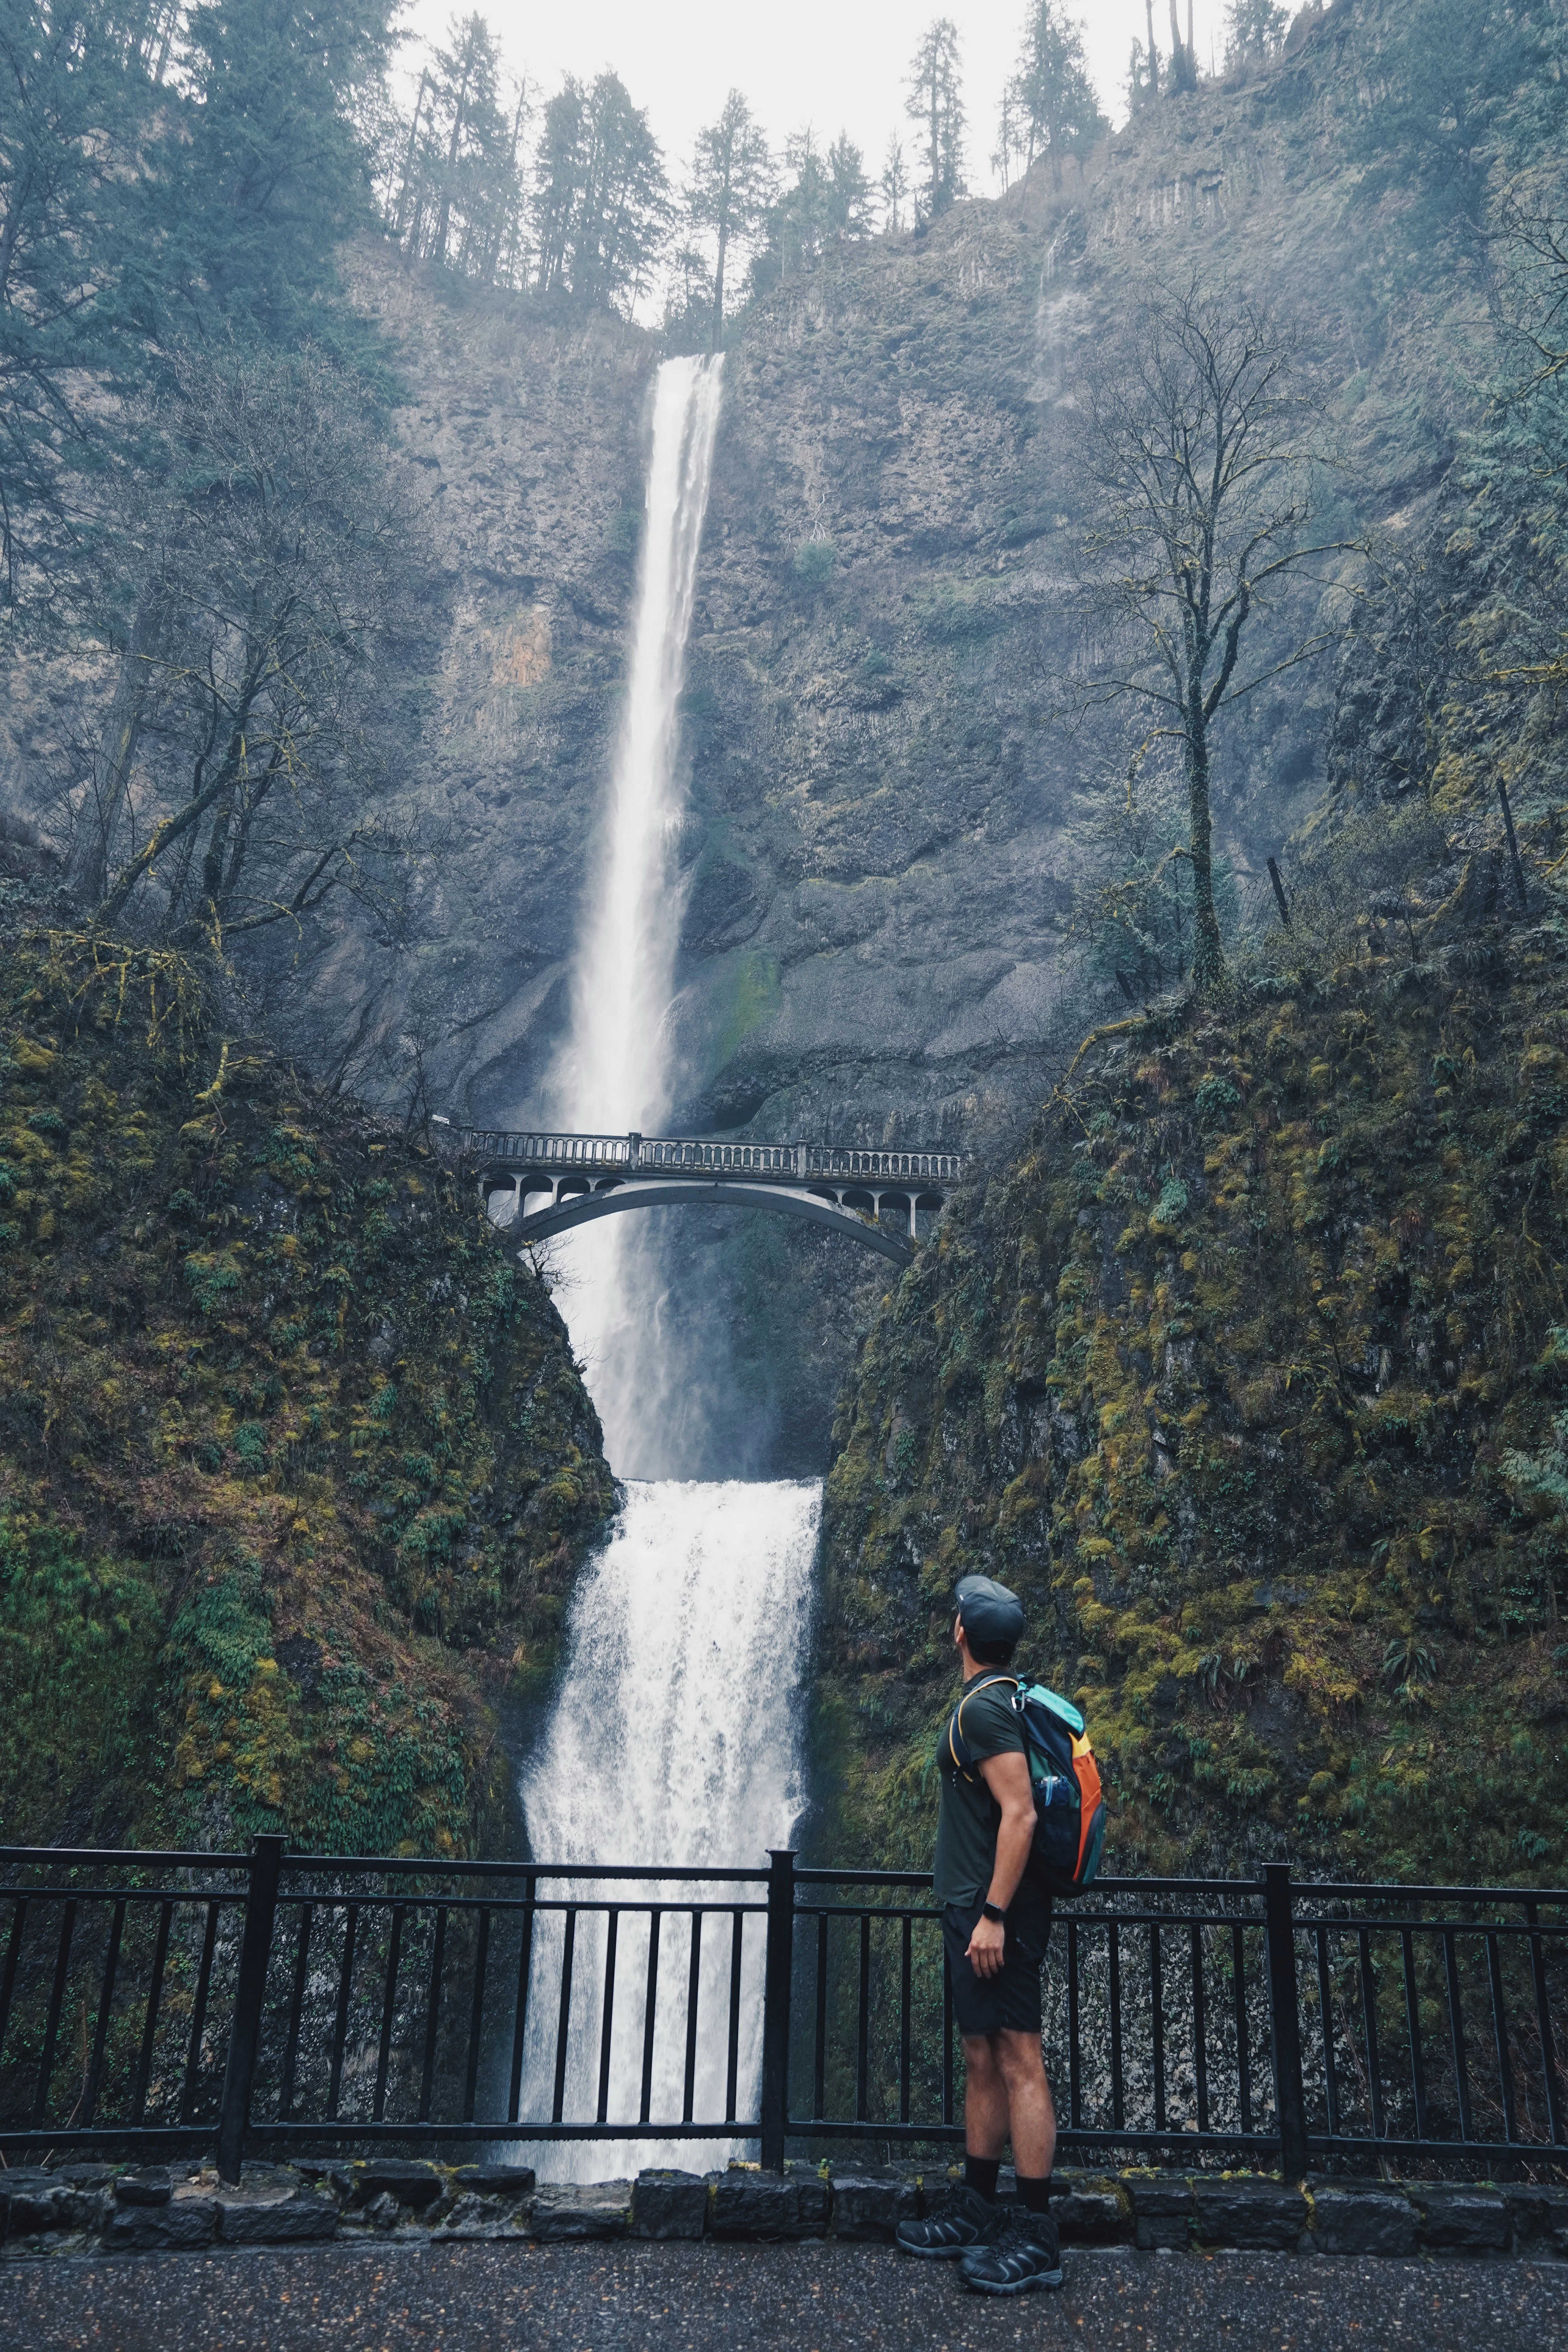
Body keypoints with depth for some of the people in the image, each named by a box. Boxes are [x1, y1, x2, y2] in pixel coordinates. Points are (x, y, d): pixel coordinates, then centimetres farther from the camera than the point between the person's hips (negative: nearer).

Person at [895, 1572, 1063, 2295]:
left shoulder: (985, 1706, -16)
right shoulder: (1002, 1700, 14)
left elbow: (1020, 1814, -23)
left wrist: (992, 1914, -23)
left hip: (993, 1911, -10)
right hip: (976, 1909, 10)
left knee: (1017, 2061, -5)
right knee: (982, 2060, 15)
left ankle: (1035, 2240, 1)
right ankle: (978, 2214, 24)